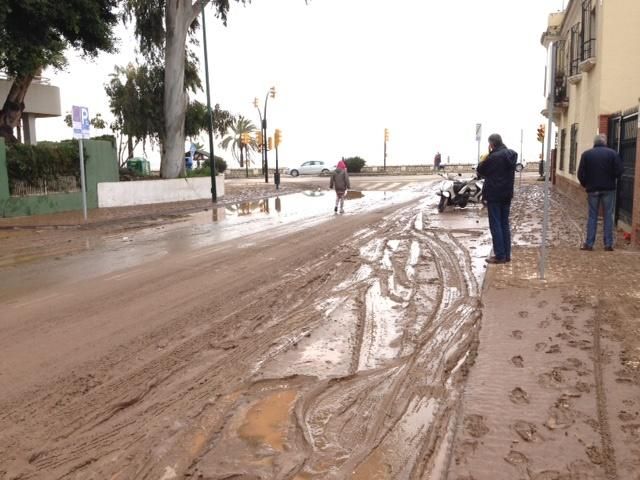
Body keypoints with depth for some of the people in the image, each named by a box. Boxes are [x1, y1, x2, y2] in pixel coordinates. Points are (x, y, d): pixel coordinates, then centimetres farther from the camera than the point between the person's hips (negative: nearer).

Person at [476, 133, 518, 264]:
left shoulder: (494, 157, -19)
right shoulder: (512, 154, 6)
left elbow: (480, 171, -8)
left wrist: (485, 159, 6)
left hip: (494, 194, -7)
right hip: (507, 194, 8)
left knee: (495, 225, -1)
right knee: (505, 224, 12)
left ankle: (500, 255, 0)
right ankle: (506, 254, 15)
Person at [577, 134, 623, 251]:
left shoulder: (586, 154, -1)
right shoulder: (613, 153, -3)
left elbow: (581, 174, -4)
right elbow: (619, 171, -7)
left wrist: (586, 185, 10)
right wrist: (612, 181, 11)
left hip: (592, 189, 1)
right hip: (608, 189, -1)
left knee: (592, 216, 7)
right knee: (608, 216, 5)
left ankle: (589, 243, 5)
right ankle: (608, 244, 6)